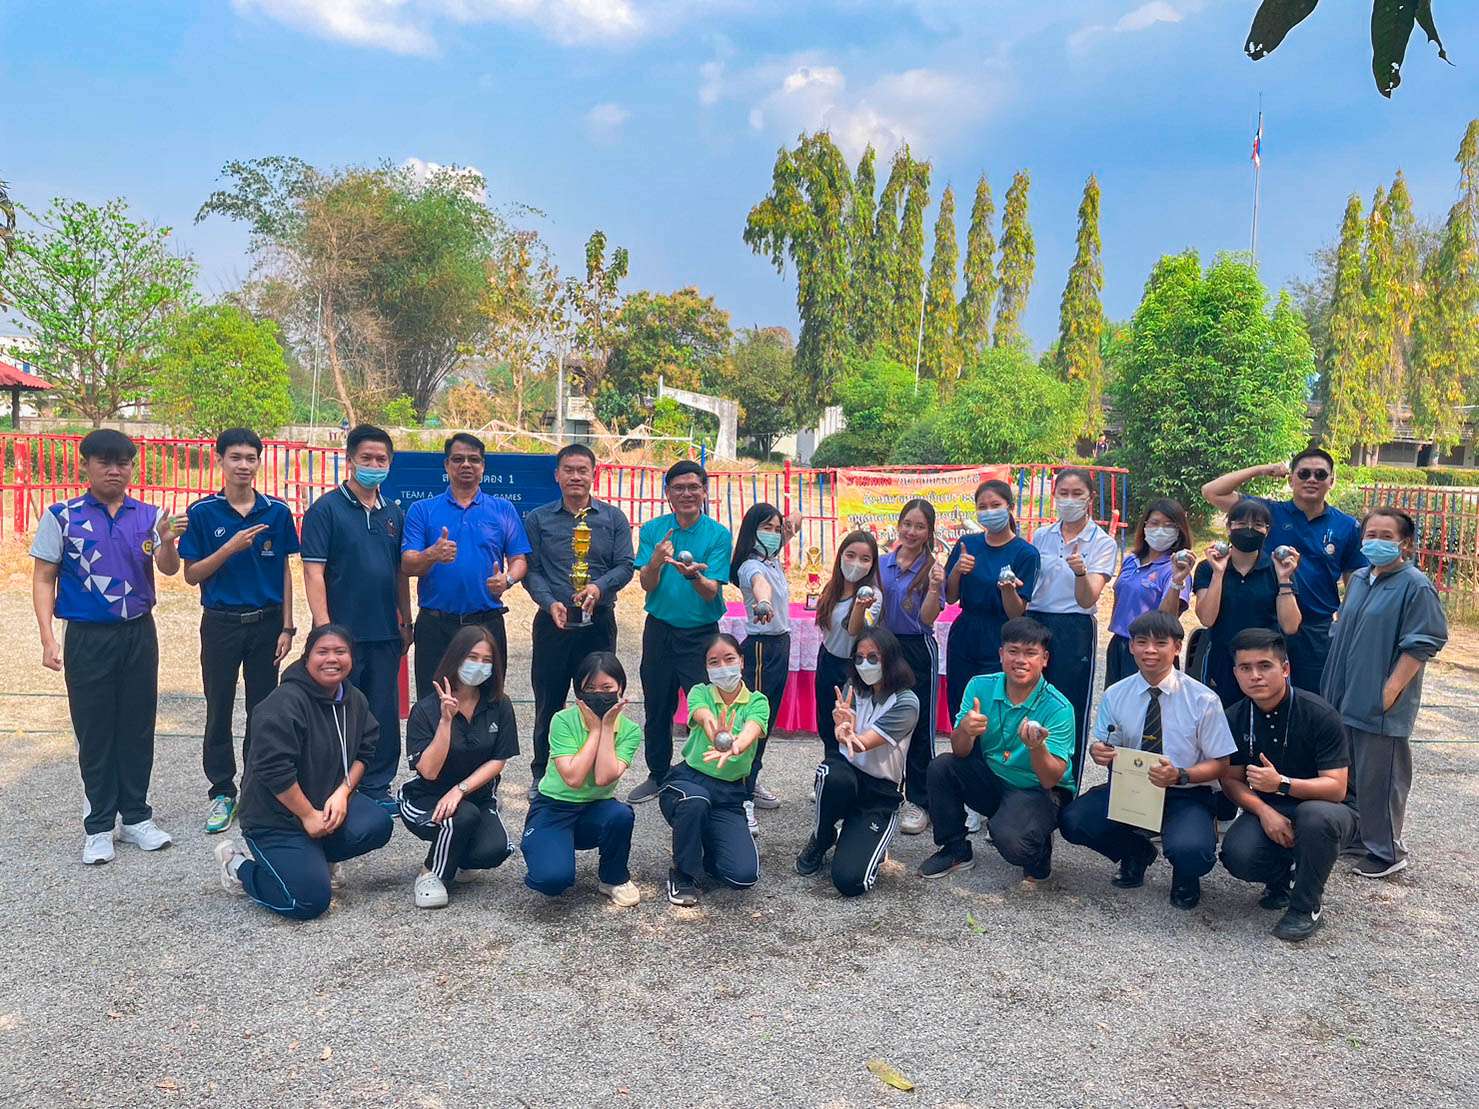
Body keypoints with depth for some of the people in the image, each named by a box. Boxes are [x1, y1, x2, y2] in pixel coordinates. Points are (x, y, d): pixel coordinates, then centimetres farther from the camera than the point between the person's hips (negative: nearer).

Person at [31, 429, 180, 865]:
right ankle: (98, 826, 16)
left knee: (137, 729, 9)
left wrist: (166, 542, -32)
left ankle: (135, 817, 22)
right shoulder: (62, 516, -3)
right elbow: (43, 579, -2)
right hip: (88, 637, -2)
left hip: (139, 634, 2)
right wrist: (48, 639, -11)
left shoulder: (149, 515, 2)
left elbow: (169, 569, -10)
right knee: (94, 732, 5)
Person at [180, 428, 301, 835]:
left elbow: (285, 572, 4)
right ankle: (222, 792, 19)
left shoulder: (277, 511, 0)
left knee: (262, 709, 9)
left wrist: (287, 627, 1)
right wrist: (231, 548, -19)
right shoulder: (202, 512, -4)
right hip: (221, 623, -1)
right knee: (219, 710, 7)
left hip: (266, 622, 1)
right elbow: (191, 574, -4)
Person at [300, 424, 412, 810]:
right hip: (343, 632, -5)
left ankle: (377, 786, 24)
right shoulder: (326, 509, -6)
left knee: (385, 713, 11)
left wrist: (406, 621, 14)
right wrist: (324, 627, -18)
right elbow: (314, 572, -11)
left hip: (386, 633, 5)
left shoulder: (393, 514, 11)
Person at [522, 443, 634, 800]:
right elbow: (530, 570, 0)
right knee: (548, 701, 7)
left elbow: (625, 565, 1)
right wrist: (550, 603, -17)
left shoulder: (613, 518, 7)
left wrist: (599, 587, -19)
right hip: (553, 621, 0)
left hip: (599, 620, 0)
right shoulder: (537, 519, 6)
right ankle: (542, 775, 20)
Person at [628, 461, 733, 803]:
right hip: (660, 630, 3)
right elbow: (646, 585, -7)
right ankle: (657, 775, 31)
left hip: (701, 633, -3)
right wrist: (656, 561, -28)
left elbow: (711, 592, -14)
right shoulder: (653, 530, 0)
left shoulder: (719, 534, -7)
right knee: (657, 707, 13)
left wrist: (693, 575, -35)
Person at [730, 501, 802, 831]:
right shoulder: (751, 566, -17)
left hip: (781, 644, 9)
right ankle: (742, 800, -10)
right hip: (761, 646, -9)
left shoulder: (773, 558, 9)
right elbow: (759, 582, -44)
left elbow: (793, 524, 27)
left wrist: (792, 520, 2)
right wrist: (763, 602, -67)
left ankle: (751, 782, 28)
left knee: (767, 718, 16)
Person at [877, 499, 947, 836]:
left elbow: (927, 618, -13)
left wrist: (934, 586, -27)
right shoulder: (881, 564, 5)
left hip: (918, 651, -4)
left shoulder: (933, 568, -6)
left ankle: (919, 801, 11)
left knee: (919, 726, 2)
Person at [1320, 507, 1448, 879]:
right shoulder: (1360, 580, 11)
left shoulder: (1415, 586, -13)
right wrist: (1335, 688, 17)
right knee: (1350, 775, 17)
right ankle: (1356, 835, 33)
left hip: (1382, 708, -7)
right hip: (1347, 701, 8)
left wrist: (1388, 693, -18)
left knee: (1378, 780, 1)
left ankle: (1386, 852, 15)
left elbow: (1421, 646, -16)